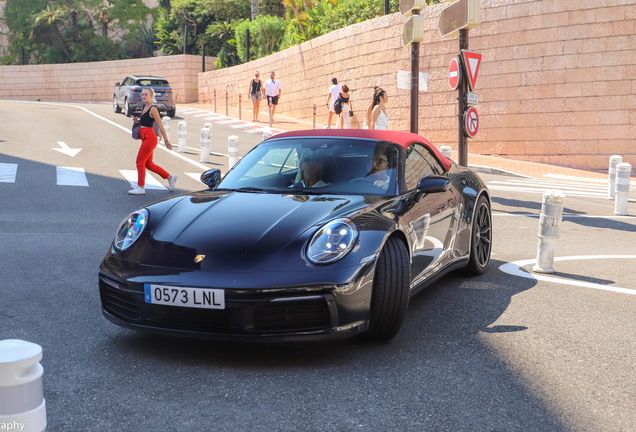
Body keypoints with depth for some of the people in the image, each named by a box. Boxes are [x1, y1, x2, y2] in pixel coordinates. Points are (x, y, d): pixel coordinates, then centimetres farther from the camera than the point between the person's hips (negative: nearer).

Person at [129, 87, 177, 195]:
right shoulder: (145, 107, 13)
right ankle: (170, 177, 26)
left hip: (150, 138, -10)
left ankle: (141, 187, 7)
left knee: (140, 162, -3)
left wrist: (166, 141, -13)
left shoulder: (153, 109, -13)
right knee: (148, 164, 15)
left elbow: (160, 126, -13)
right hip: (146, 138, 10)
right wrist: (138, 120, 6)